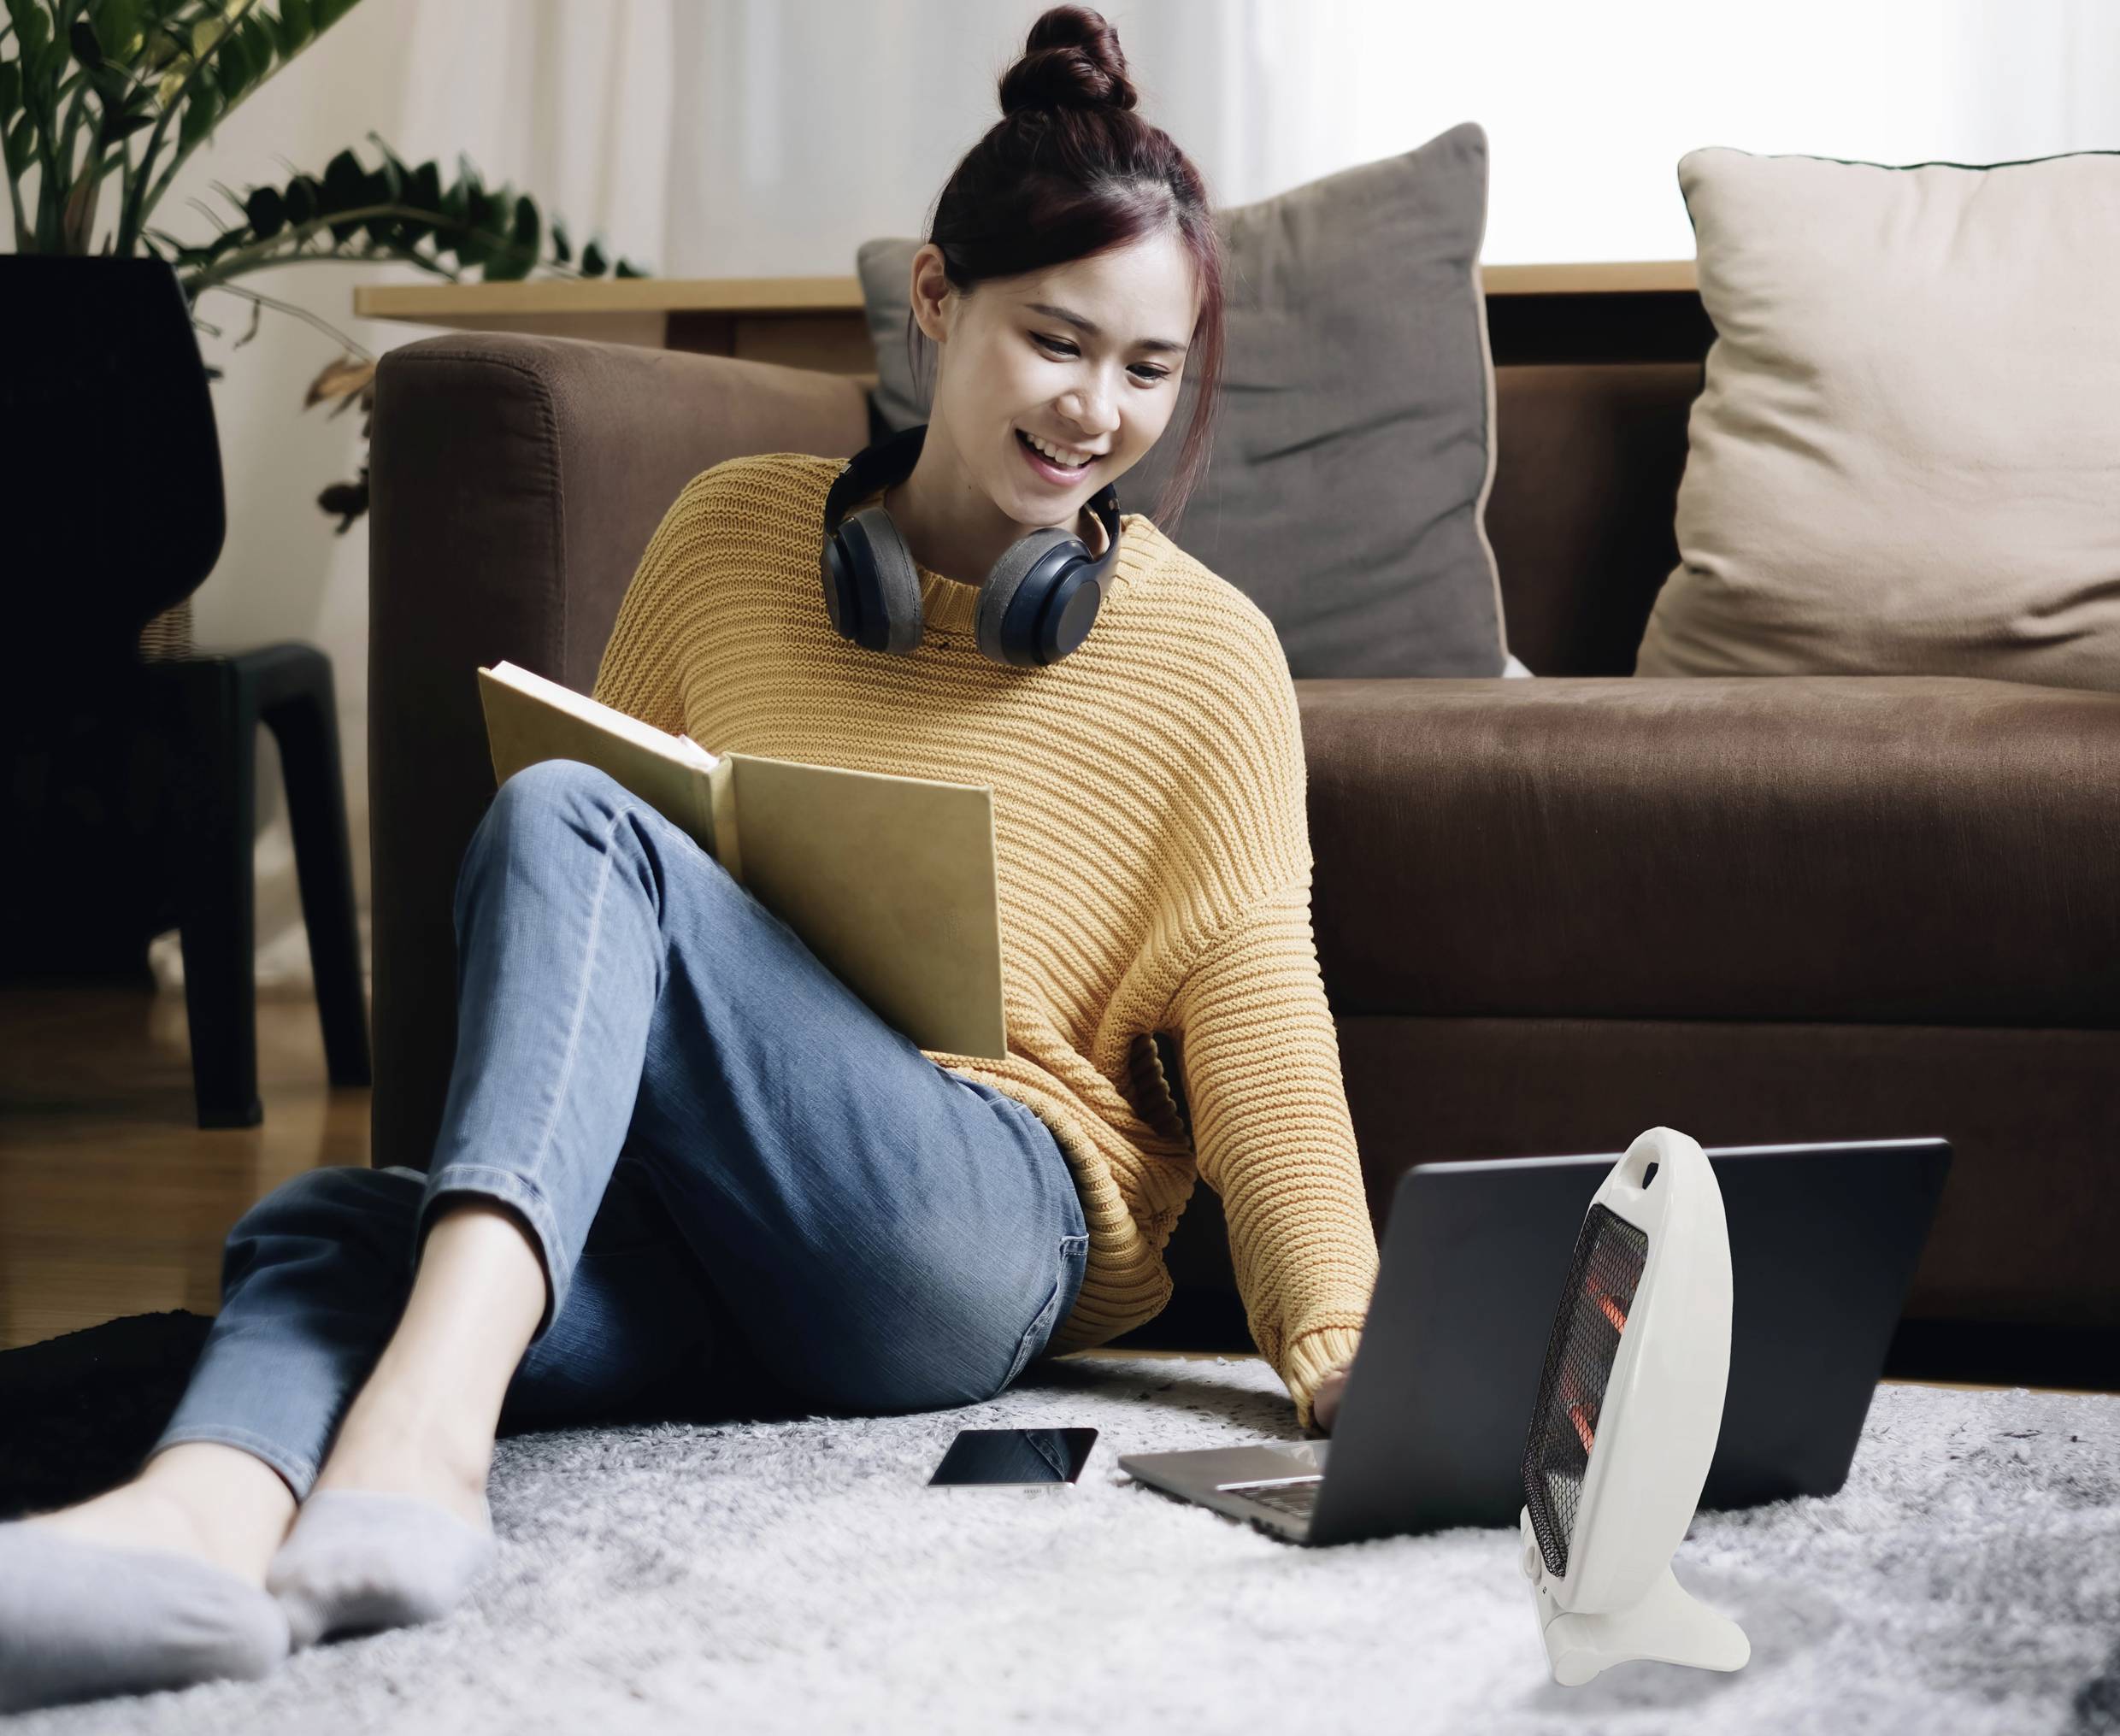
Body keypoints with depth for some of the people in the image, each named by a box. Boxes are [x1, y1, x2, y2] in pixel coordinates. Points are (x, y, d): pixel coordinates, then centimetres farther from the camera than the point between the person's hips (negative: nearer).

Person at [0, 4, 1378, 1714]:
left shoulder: (1209, 654, 7)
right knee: (334, 1223, -30)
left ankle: (425, 1417, -46)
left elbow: (1256, 1007, 0)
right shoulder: (740, 531, 15)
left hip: (984, 1234, -3)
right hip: (682, 1232, 4)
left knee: (565, 818, -26)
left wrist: (1341, 1349, -13)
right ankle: (197, 1526, -62)